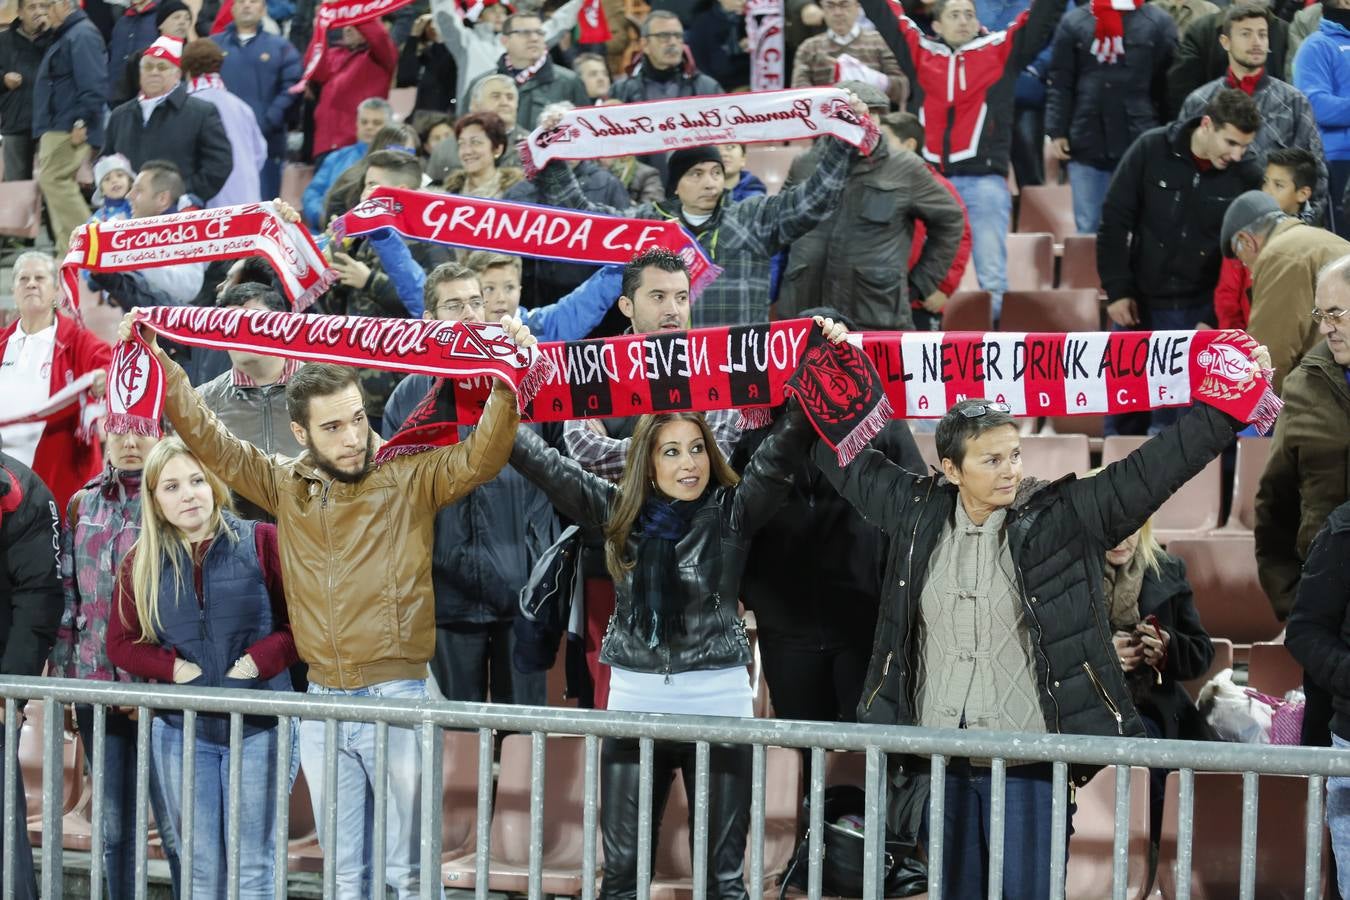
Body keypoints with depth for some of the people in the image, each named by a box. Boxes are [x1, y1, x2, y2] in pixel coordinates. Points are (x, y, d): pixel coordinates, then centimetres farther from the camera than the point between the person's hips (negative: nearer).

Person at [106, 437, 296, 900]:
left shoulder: (260, 541, -2)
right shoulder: (141, 563, 7)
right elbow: (121, 643, 9)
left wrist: (262, 658, -16)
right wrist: (172, 667, -8)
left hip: (257, 726, -3)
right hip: (181, 731, 3)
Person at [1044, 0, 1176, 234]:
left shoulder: (1159, 22, 4)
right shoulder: (1074, 22, 9)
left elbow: (1171, 84, 2)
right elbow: (1059, 83, 7)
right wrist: (1057, 132, -2)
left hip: (1141, 146, -2)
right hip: (1087, 145, 2)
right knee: (1088, 230, 5)